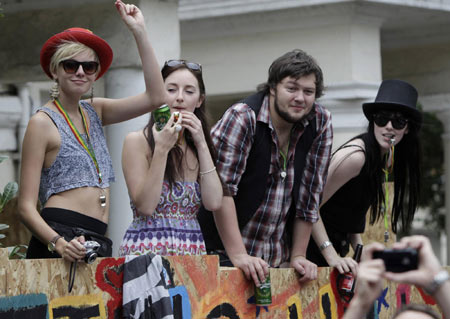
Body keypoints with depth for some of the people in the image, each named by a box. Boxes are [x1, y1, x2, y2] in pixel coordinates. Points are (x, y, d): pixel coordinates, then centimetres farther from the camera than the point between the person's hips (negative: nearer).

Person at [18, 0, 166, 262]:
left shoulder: (94, 112, 18)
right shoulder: (43, 122, -2)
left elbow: (156, 98, 9)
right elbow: (26, 206, -6)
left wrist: (140, 32, 5)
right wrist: (58, 242, -25)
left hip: (97, 242, 6)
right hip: (58, 239, -6)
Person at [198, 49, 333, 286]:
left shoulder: (320, 123, 1)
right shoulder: (243, 117, -12)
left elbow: (309, 195, 5)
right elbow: (221, 189, -19)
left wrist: (297, 257, 2)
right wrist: (238, 255, -25)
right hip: (226, 253, -4)